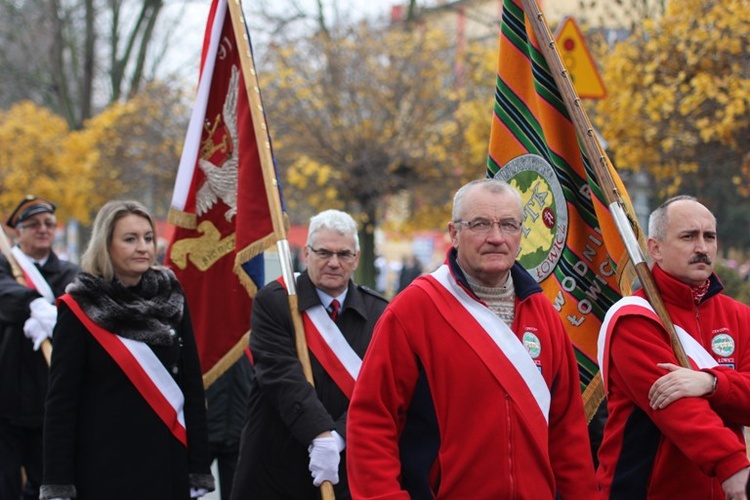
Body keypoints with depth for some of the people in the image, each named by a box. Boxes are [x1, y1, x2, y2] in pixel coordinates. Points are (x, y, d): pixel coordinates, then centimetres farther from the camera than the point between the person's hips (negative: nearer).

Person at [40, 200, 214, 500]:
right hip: (105, 467, -3)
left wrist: (199, 468, 3)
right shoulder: (81, 309, -4)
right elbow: (61, 399, -5)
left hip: (168, 463, 3)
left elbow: (192, 386, 7)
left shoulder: (171, 300, 6)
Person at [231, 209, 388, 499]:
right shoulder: (272, 302, -3)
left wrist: (338, 437, -22)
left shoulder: (378, 313, 3)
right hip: (277, 468, -2)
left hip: (347, 473, 2)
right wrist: (320, 434, -26)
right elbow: (282, 376, -15)